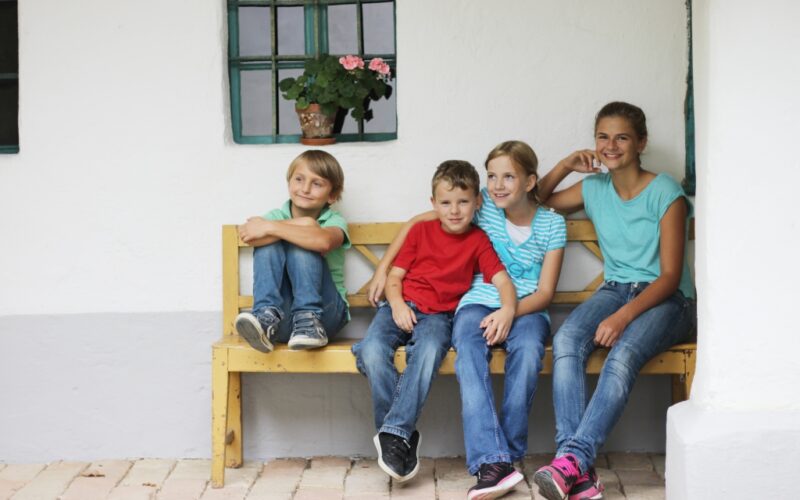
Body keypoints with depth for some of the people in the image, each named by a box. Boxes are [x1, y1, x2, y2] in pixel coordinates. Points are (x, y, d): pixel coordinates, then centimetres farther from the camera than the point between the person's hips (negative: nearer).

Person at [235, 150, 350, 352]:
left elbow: (323, 241, -29)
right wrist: (300, 225, -22)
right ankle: (267, 316, -32)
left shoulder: (334, 221, 0)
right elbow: (249, 237, -18)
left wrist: (270, 227, -25)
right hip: (283, 317, 2)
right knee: (269, 243, -19)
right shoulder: (277, 215, 8)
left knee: (301, 247, -23)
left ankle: (309, 320, -29)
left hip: (326, 311, -2)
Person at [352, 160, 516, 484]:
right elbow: (393, 277, 12)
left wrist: (508, 309, -24)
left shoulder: (478, 241, 11)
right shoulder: (421, 231, 14)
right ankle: (405, 435, -22)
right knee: (372, 350, -30)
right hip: (401, 307, 2)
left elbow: (502, 279, -2)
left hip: (437, 315, -2)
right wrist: (397, 305, -10)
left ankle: (394, 433, -35)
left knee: (429, 351, -38)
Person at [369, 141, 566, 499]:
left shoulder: (551, 224, 6)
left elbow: (545, 292, 2)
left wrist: (510, 313, -17)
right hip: (479, 304, 1)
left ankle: (509, 453, -27)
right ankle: (491, 461, -46)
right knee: (468, 351, -35)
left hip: (526, 309, 0)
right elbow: (419, 221, 13)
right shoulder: (483, 204, 8)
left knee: (528, 349, -37)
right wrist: (382, 268, 9)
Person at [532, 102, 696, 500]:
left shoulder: (665, 193, -8)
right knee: (566, 340, -29)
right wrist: (565, 166, 4)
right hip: (615, 288, 4)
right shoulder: (593, 189, 9)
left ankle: (573, 459, -40)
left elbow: (670, 276, -12)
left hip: (666, 299, -4)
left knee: (623, 354, -37)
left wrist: (623, 317, -26)